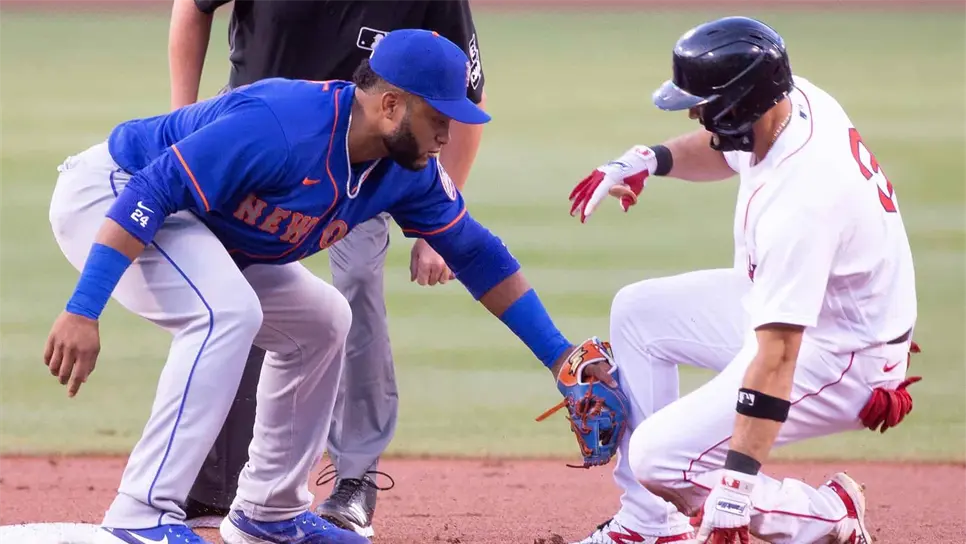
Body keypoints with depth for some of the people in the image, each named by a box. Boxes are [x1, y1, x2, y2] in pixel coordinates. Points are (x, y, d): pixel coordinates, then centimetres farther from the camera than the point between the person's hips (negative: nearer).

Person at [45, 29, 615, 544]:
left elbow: (477, 256, 7)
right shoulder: (280, 125, -34)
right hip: (106, 195, -9)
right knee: (227, 311, -30)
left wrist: (558, 355, 3)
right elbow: (150, 194, -34)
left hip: (198, 228, 9)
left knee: (319, 322, 11)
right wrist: (82, 311, -38)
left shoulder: (411, 171, -7)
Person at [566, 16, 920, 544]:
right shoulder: (797, 99, -9)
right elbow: (724, 151, 18)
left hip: (840, 357, -10)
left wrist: (737, 482, -38)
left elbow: (776, 355, -38)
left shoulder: (798, 198, -36)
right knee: (637, 311, 17)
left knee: (660, 459, -14)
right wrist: (652, 158, -1)